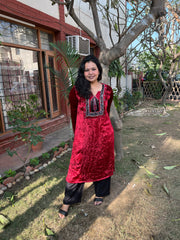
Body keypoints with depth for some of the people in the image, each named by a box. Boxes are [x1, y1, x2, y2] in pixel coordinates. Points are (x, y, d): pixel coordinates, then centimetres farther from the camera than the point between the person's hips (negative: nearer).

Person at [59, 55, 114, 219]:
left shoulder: (107, 90, 1)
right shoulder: (76, 91, -6)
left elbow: (106, 112, 10)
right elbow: (74, 114, 1)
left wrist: (101, 126, 13)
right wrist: (77, 133, 7)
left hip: (104, 133, 3)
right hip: (83, 133, -2)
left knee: (102, 163, 17)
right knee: (78, 166, 7)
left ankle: (100, 193, 43)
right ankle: (68, 201, 28)